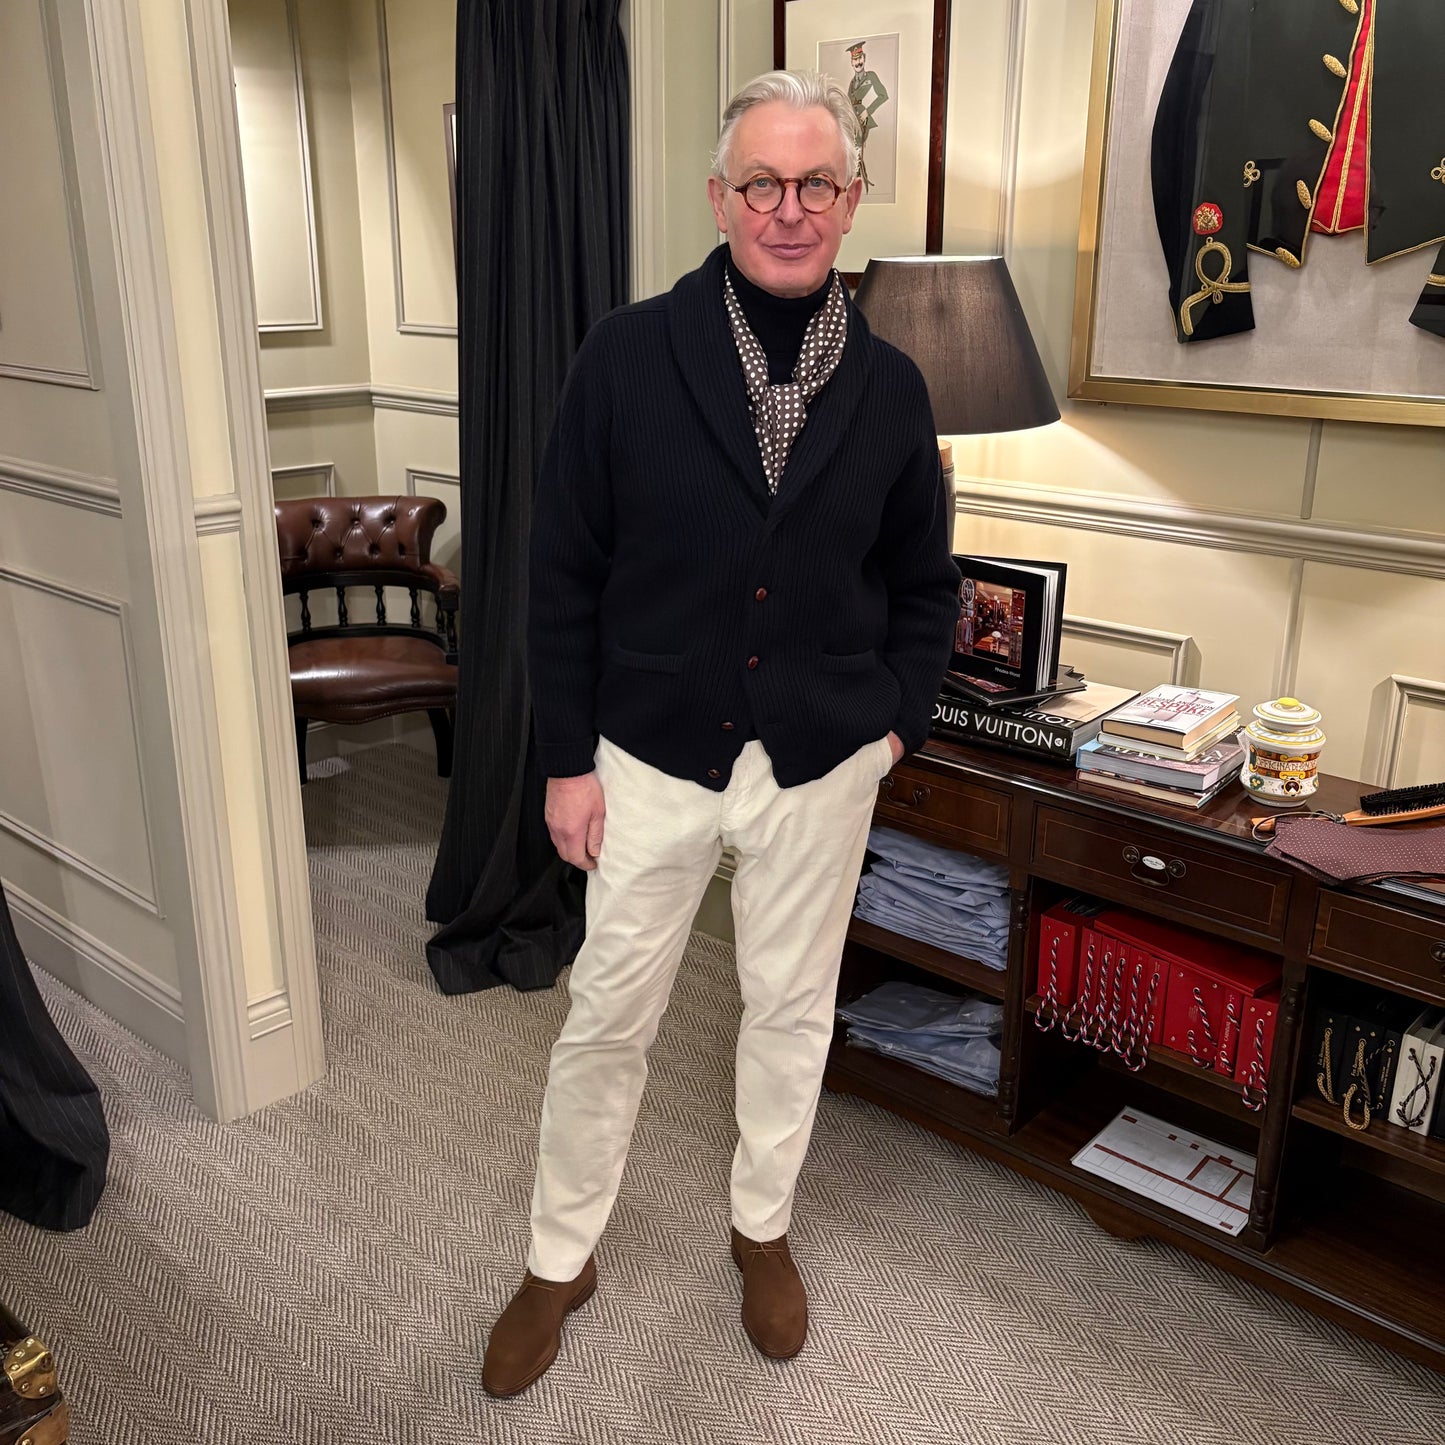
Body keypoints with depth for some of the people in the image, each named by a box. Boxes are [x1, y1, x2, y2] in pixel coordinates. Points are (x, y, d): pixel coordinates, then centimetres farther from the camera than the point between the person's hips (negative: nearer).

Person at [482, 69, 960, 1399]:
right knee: (606, 1019, 10)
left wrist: (901, 720, 3)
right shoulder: (626, 356, -9)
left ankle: (764, 1228, 41)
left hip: (822, 767, 2)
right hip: (651, 756, -1)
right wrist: (567, 758, -5)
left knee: (792, 1011, 16)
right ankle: (560, 1261, 32)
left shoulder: (890, 387, -2)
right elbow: (564, 574, -5)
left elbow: (924, 582, 11)